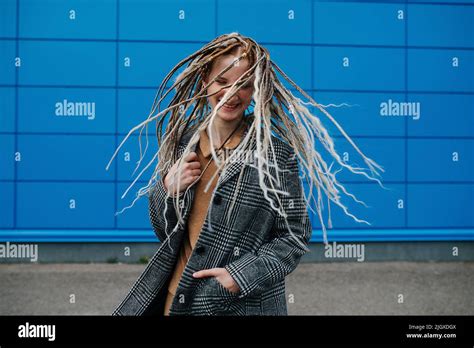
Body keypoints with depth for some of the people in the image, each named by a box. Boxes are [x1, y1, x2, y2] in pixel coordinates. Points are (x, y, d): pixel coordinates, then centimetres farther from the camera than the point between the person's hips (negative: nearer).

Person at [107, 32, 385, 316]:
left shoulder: (276, 153, -12)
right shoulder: (181, 141, 1)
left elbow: (295, 235, -8)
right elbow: (163, 231, 8)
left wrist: (242, 275, -18)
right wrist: (167, 189, -10)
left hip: (243, 305, -4)